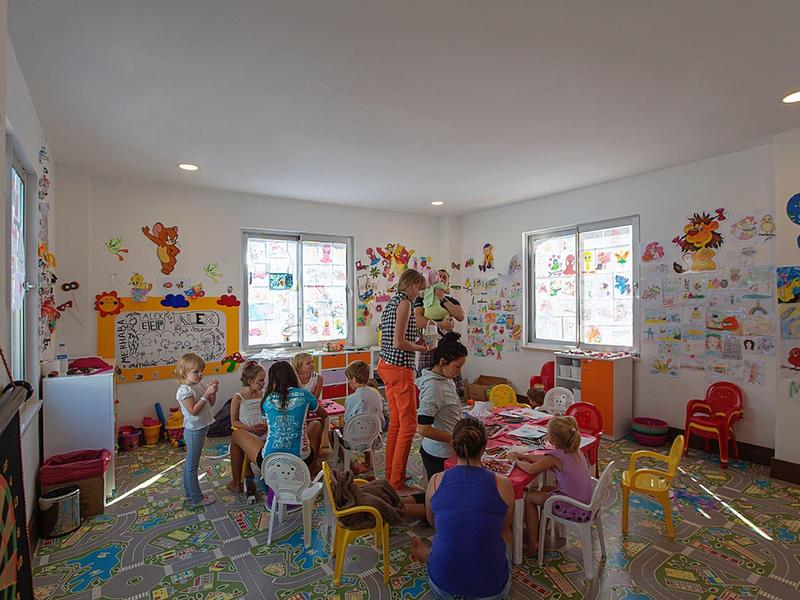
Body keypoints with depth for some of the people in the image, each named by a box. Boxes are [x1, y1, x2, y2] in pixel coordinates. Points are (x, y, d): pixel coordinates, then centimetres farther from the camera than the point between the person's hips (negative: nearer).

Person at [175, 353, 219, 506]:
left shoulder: (200, 385, 4)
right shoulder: (185, 390, -20)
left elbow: (211, 403, 9)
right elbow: (194, 411, -26)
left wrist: (213, 390, -7)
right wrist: (206, 394, -28)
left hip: (201, 429, 8)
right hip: (194, 431, -8)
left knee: (189, 463, 20)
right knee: (192, 465, 5)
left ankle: (189, 492, 34)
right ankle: (196, 498, 15)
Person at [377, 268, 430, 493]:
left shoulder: (390, 302, 16)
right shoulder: (404, 302, -12)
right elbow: (398, 342, -20)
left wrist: (416, 343, 17)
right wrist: (422, 348, -6)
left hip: (386, 365, 10)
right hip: (399, 367, -10)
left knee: (395, 422, 16)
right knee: (408, 424, -2)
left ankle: (391, 475, 27)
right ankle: (397, 484, 5)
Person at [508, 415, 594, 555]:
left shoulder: (556, 456, -23)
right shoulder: (574, 450, 2)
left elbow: (530, 469, -18)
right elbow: (545, 458, 13)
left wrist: (516, 460, 0)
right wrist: (523, 456, 14)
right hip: (587, 500, 8)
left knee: (529, 497, 5)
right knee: (545, 489, 26)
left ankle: (533, 545, 14)